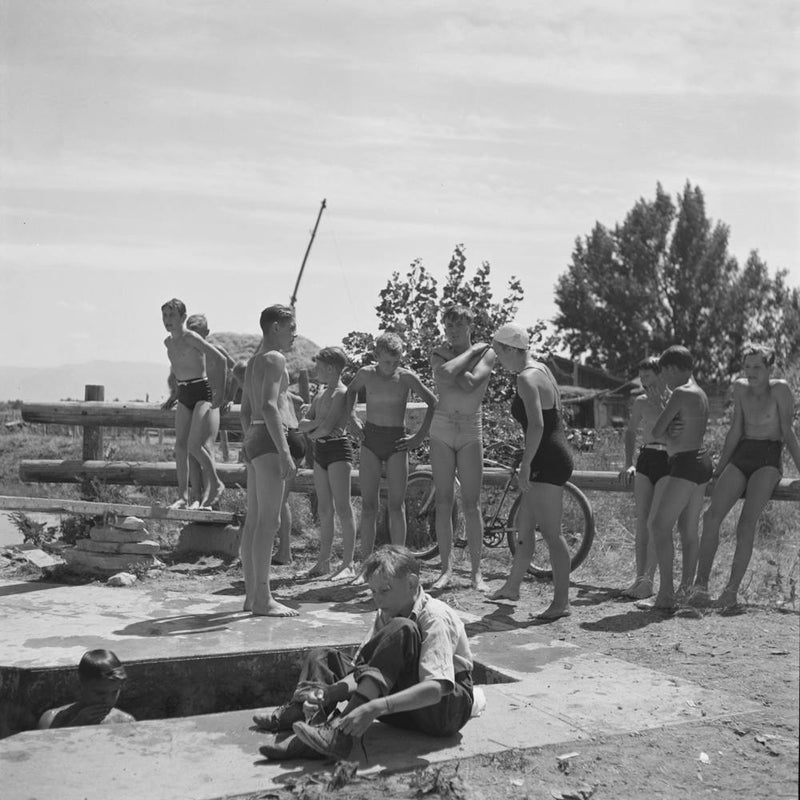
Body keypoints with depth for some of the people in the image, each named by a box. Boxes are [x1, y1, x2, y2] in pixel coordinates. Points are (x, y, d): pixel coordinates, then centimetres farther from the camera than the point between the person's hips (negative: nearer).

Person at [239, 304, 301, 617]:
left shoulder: (253, 361, 21)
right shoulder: (275, 358, -9)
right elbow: (269, 407, -20)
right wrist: (285, 453, -23)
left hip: (254, 439, 10)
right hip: (270, 440, -10)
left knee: (254, 520, 10)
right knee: (269, 521, -10)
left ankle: (252, 594, 14)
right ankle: (262, 599, -10)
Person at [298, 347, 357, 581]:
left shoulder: (342, 393, -12)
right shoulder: (321, 392, 15)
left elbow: (327, 427, -22)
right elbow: (303, 423, 12)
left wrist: (311, 432, -3)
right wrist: (316, 423, -9)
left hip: (338, 449, -9)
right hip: (320, 450, 9)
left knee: (342, 508, -8)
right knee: (324, 509, 12)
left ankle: (348, 564, -6)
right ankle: (324, 561, 18)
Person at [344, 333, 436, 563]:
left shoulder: (406, 377, -6)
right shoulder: (366, 374, -1)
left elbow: (433, 404, 0)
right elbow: (351, 391, 21)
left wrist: (420, 437, -2)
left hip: (396, 442, -1)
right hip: (370, 440, 1)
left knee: (396, 506, -1)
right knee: (368, 506, 0)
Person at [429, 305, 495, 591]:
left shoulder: (486, 353, 1)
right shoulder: (438, 353, 5)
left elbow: (469, 383, -16)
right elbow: (445, 375, -18)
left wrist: (451, 358, -8)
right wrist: (471, 351, -7)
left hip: (471, 431, -1)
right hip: (441, 430, 1)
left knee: (471, 505, -2)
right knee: (443, 502, 2)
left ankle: (476, 572, 5)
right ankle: (446, 569, 10)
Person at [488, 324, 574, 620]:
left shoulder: (526, 378, -16)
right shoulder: (541, 370, 14)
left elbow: (537, 425, -27)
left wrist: (525, 466, -23)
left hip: (548, 461, -11)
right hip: (555, 455, 11)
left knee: (551, 533, -5)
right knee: (523, 523, 20)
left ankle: (561, 602, 1)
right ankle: (512, 586, 33)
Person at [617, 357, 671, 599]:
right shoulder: (641, 402, 11)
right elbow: (630, 432, 24)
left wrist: (660, 405, -17)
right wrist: (628, 463, 16)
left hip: (668, 462, -5)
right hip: (645, 459, 5)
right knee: (641, 521, 2)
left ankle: (648, 580, -9)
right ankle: (639, 577, 7)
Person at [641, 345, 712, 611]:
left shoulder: (681, 393, -14)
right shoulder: (700, 394, 16)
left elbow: (655, 432, -14)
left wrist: (666, 434, 6)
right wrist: (671, 434, -5)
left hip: (685, 465, -10)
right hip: (702, 462, 10)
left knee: (660, 526, -9)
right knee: (690, 531, 15)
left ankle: (666, 595, -12)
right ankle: (686, 588, 22)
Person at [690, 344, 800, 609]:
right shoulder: (740, 388, 7)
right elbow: (735, 431, 10)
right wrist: (719, 468, 10)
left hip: (768, 460, -5)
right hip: (741, 456, 5)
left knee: (746, 523, -21)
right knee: (712, 516, -13)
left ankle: (732, 590, -20)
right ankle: (701, 585, -13)